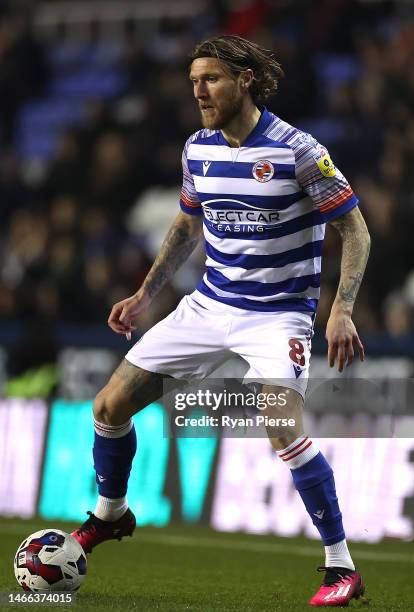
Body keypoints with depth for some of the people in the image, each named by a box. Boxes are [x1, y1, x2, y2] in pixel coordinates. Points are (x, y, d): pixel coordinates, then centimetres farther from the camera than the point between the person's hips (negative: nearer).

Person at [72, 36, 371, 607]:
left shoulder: (296, 151, -17)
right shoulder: (198, 149, 2)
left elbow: (354, 228, -11)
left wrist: (342, 310, -22)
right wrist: (144, 294, 16)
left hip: (278, 314, -6)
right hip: (209, 303, 6)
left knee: (285, 433, -27)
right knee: (111, 406, 4)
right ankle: (109, 515, 31)